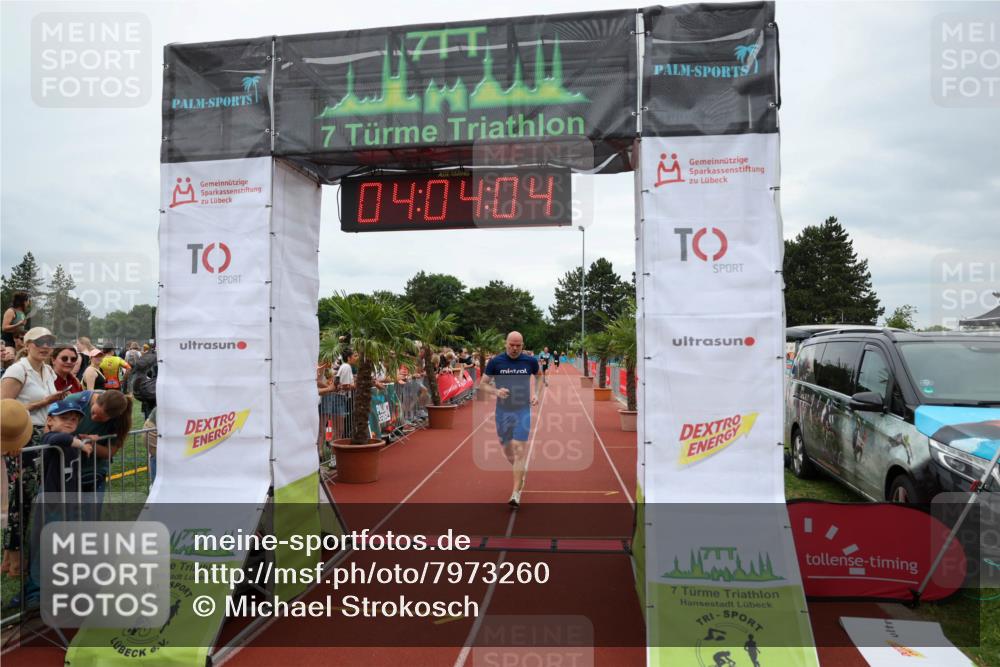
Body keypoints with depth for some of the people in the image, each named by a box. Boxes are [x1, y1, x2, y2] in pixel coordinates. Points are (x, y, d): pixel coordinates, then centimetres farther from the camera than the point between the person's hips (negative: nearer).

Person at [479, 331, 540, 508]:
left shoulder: (530, 361, -2)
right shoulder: (495, 362, -6)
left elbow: (539, 377, 18)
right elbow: (483, 383, 2)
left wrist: (536, 393, 2)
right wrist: (496, 391, -18)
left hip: (523, 410, -1)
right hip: (503, 411, 1)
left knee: (519, 450, -11)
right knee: (507, 450, 12)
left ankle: (516, 494, -6)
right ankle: (520, 474, 44)